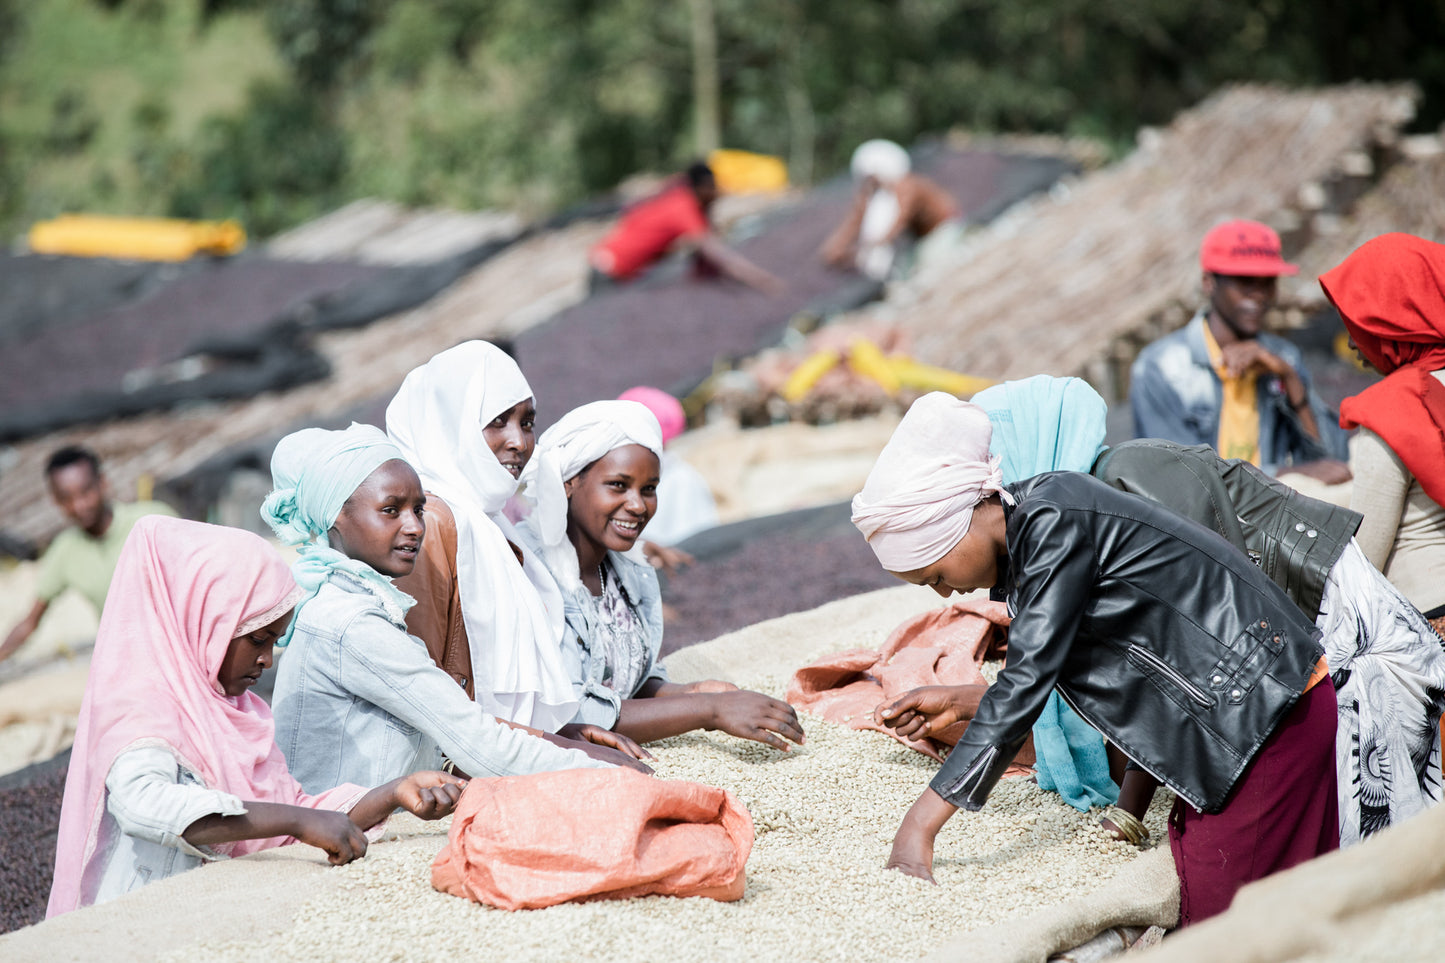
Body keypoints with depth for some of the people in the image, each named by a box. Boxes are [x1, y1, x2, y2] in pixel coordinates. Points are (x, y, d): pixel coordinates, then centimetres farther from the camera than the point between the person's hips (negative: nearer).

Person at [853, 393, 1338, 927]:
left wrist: (920, 823, -26)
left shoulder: (1054, 522, -20)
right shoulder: (1026, 529, 10)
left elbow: (1028, 680, -24)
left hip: (1267, 707, -10)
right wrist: (957, 704, 14)